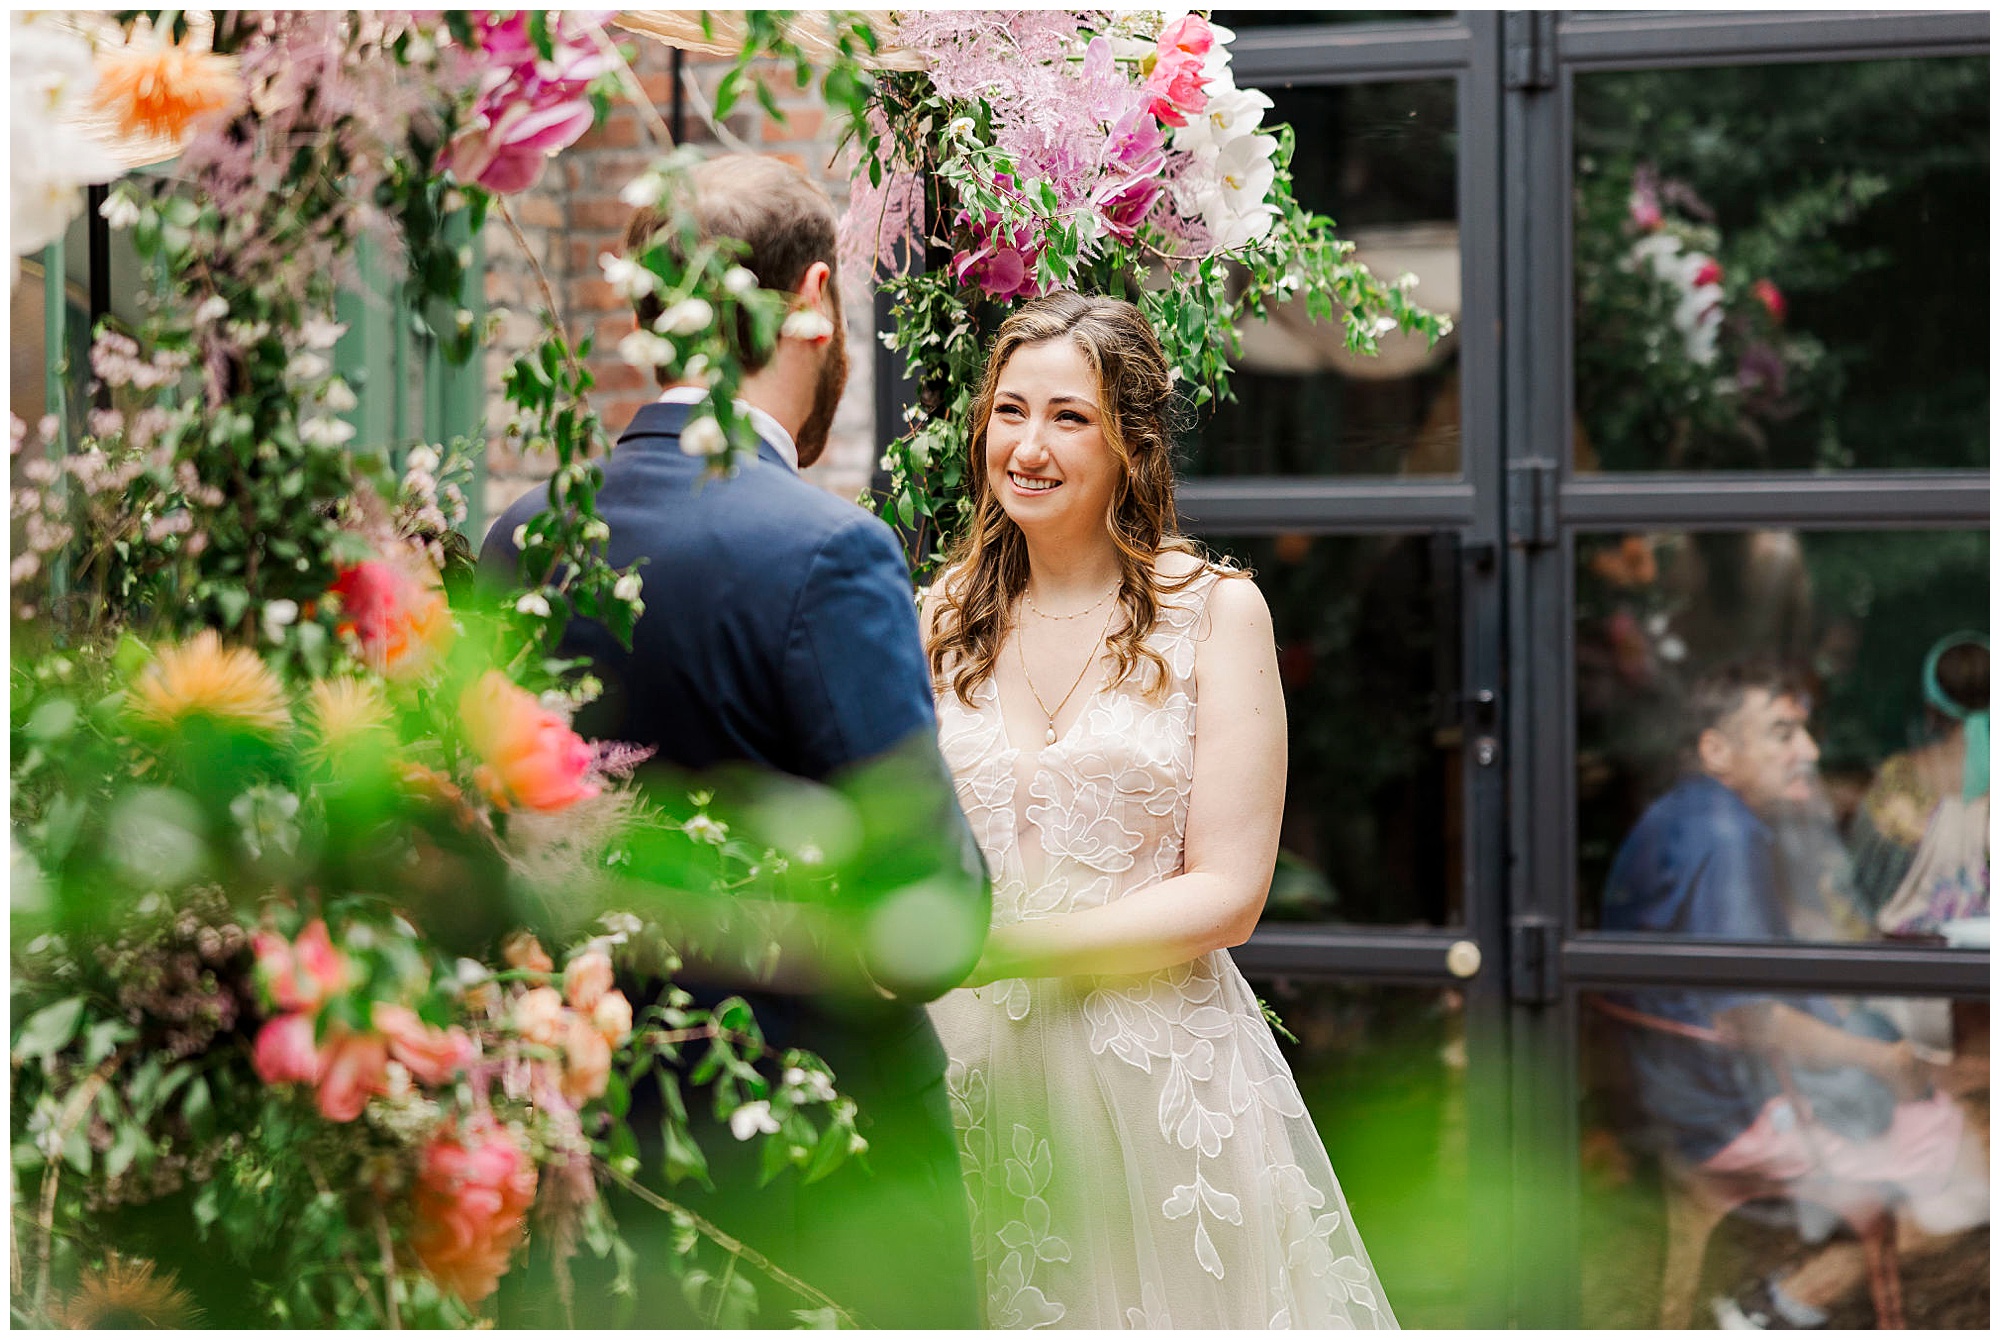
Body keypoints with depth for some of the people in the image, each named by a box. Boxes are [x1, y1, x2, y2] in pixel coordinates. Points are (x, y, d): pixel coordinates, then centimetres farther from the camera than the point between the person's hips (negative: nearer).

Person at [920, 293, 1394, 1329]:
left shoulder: (1215, 612, -4)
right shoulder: (945, 616, 7)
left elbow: (1228, 895, -9)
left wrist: (1009, 944, -19)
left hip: (1162, 1078, -3)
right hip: (976, 1074, 3)